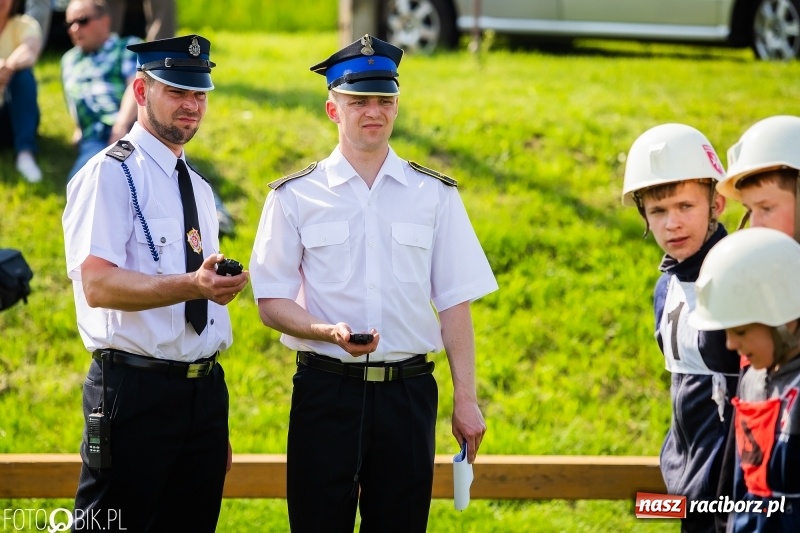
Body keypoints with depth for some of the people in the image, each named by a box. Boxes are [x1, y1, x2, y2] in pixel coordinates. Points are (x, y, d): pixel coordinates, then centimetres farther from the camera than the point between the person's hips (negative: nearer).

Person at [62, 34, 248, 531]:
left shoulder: (198, 188, 18)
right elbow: (98, 284, -20)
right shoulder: (110, 175, -7)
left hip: (205, 391, 7)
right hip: (135, 392, -7)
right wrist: (192, 285, -34)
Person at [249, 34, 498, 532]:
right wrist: (330, 332, -17)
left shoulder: (436, 196, 8)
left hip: (408, 392, 1)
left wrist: (467, 401, 1)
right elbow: (272, 303, 3)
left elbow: (455, 305, 6)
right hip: (325, 391, -1)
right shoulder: (295, 197, 4)